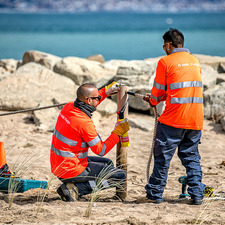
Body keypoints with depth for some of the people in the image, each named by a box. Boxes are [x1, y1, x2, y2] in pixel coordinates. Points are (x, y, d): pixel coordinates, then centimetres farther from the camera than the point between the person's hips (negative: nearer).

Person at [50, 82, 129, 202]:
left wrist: (106, 91, 22)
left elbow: (88, 105, 27)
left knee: (107, 163, 27)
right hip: (71, 170, -9)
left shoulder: (68, 107, 1)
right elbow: (101, 150, -14)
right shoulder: (84, 122, -24)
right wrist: (117, 132, -3)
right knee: (120, 176, -5)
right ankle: (76, 189, -10)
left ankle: (75, 186, 7)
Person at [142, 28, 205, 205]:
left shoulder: (166, 61, -5)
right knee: (192, 157, 13)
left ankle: (155, 194, 12)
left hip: (173, 119, -5)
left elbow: (158, 91, 1)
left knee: (163, 157, 5)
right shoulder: (195, 61, 13)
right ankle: (197, 195, 7)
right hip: (196, 120, 5)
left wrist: (152, 100, 24)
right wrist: (157, 97, 27)